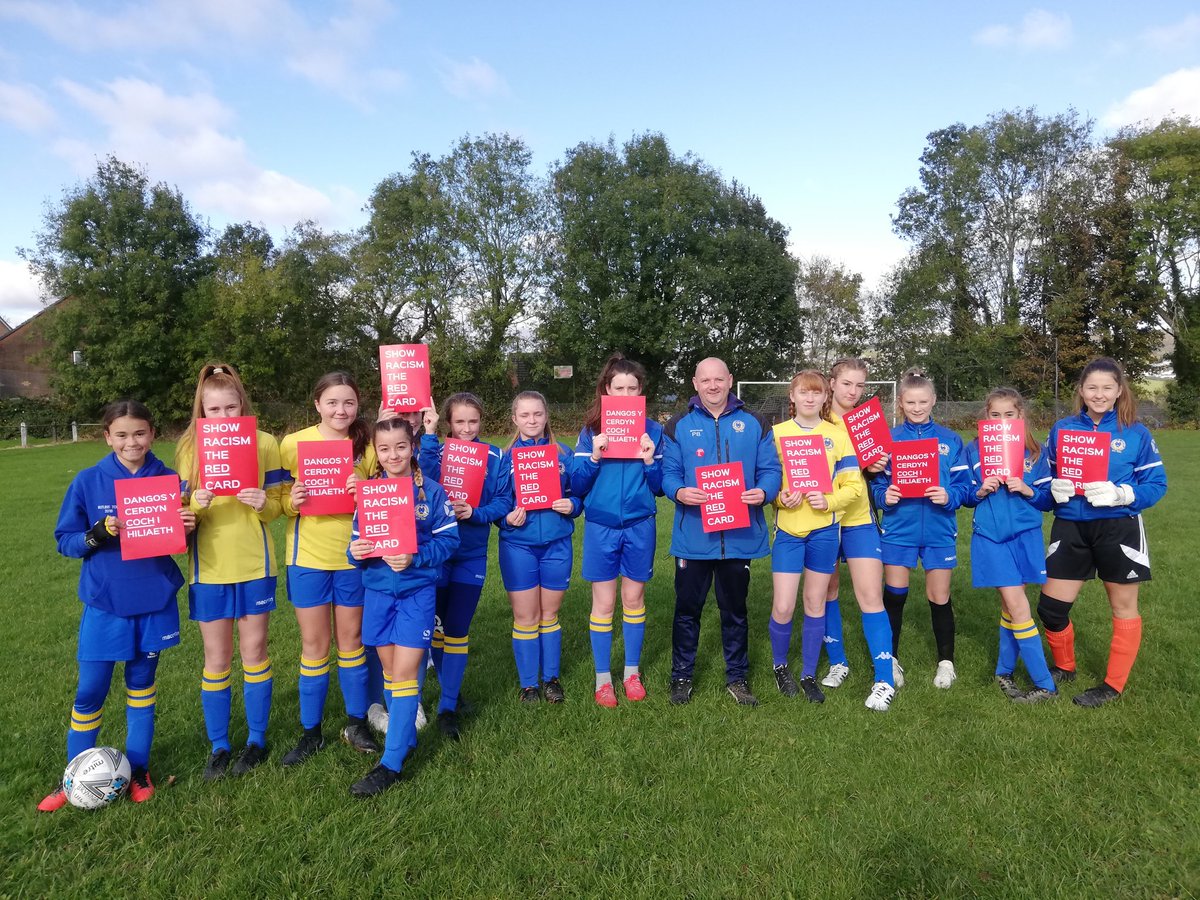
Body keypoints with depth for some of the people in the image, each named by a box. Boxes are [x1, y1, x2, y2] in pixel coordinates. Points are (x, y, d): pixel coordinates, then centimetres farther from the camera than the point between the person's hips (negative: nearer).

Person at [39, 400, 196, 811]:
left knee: (141, 685, 14)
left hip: (154, 600, 1)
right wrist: (98, 535, -20)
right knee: (89, 691, 6)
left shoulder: (168, 480, -4)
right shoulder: (88, 481, -6)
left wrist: (189, 527, -17)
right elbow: (65, 541, -1)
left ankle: (137, 768, 28)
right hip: (105, 602, 0)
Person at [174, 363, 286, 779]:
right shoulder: (190, 448, 0)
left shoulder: (264, 443, -3)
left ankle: (256, 739, 26)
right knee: (216, 659, 9)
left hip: (254, 564, -1)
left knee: (254, 652, 10)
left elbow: (277, 505, 1)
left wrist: (263, 503, -21)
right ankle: (218, 745, 25)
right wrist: (196, 505, -19)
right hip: (209, 568, 1)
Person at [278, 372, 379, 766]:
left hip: (354, 556, 1)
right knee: (314, 645, 7)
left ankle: (356, 723, 28)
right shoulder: (294, 443, -5)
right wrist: (293, 502, -22)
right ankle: (311, 732, 24)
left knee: (352, 640, 13)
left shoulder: (367, 445, -1)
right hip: (308, 557, -1)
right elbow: (281, 500, 0)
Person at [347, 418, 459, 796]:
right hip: (378, 590, 4)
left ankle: (391, 764, 3)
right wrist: (356, 552, -18)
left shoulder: (431, 490, -6)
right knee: (391, 671, 14)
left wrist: (416, 557, -21)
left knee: (404, 673, -4)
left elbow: (449, 539, -6)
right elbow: (358, 541, 5)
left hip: (417, 591, -4)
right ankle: (406, 737, 32)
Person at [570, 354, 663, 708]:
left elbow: (658, 488, 2)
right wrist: (594, 457, -19)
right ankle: (603, 677, 20)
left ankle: (632, 672, 28)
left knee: (634, 598, 11)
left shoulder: (652, 430, 1)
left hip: (640, 526, 1)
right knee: (604, 602, 5)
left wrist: (650, 461, -15)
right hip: (601, 526, -1)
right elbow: (577, 486, -4)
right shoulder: (591, 431, -1)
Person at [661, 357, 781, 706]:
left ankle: (737, 677, 30)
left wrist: (763, 492, -18)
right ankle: (681, 676, 26)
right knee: (687, 608, 9)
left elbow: (770, 470, 3)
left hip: (740, 535, 1)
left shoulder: (754, 425, 6)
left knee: (735, 609, 15)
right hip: (693, 536, -1)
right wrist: (679, 492, -23)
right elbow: (667, 473, -2)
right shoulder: (679, 426, 2)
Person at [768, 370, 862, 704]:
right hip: (788, 528, -1)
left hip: (824, 529, 1)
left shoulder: (838, 435, 3)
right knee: (783, 607, -3)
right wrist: (779, 498, -18)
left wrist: (829, 501, -17)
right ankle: (780, 666, 23)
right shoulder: (776, 433, 1)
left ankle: (809, 675, 24)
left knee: (815, 604, 9)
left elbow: (853, 485, 0)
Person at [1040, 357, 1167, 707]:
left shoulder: (1136, 433, -3)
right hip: (1070, 527, 2)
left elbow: (1157, 484, -4)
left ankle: (1114, 684, 25)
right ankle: (1065, 666, 29)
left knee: (1123, 607, 11)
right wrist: (1055, 489, -12)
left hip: (1118, 529, -2)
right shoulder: (1062, 429, 3)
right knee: (1051, 605, 3)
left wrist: (1120, 494, -21)